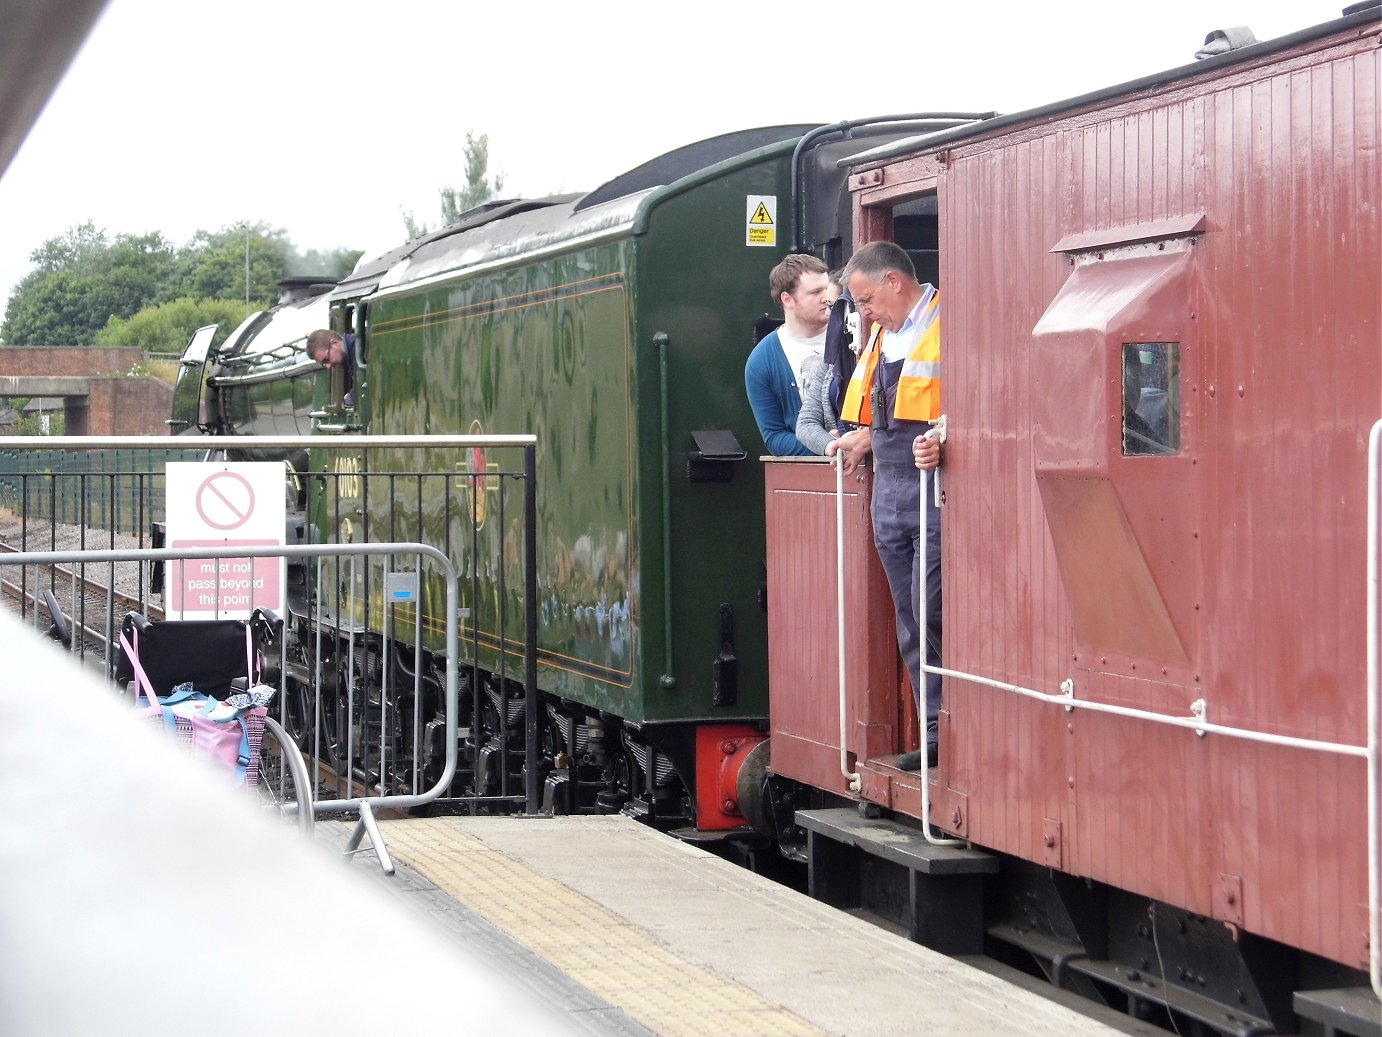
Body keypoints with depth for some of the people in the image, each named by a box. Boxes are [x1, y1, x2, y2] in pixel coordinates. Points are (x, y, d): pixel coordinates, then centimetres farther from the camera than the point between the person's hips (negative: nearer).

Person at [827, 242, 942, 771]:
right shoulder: (882, 335, 21)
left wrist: (944, 443, -31)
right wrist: (862, 440, 17)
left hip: (935, 490, -9)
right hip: (890, 489, 9)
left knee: (931, 611, -12)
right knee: (910, 620, 9)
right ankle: (935, 731, 13)